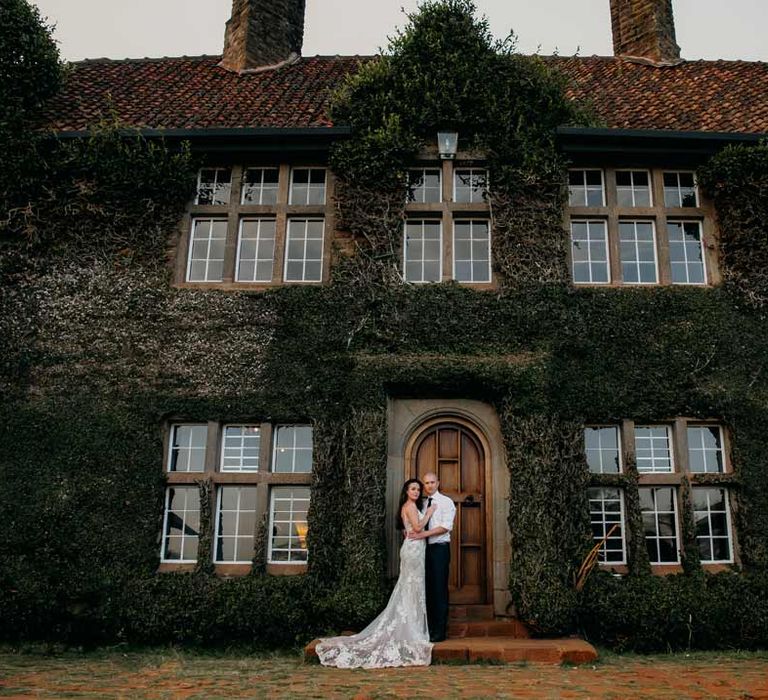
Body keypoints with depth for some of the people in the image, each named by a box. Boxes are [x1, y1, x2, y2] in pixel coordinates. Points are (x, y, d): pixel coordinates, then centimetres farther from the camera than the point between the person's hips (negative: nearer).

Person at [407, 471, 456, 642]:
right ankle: (430, 627, 19)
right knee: (428, 589, 9)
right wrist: (412, 532, -7)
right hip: (425, 548, 6)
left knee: (439, 589, -4)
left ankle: (440, 631, 4)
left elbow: (446, 526, -15)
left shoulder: (446, 502, -4)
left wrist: (422, 534, -20)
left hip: (440, 549, -6)